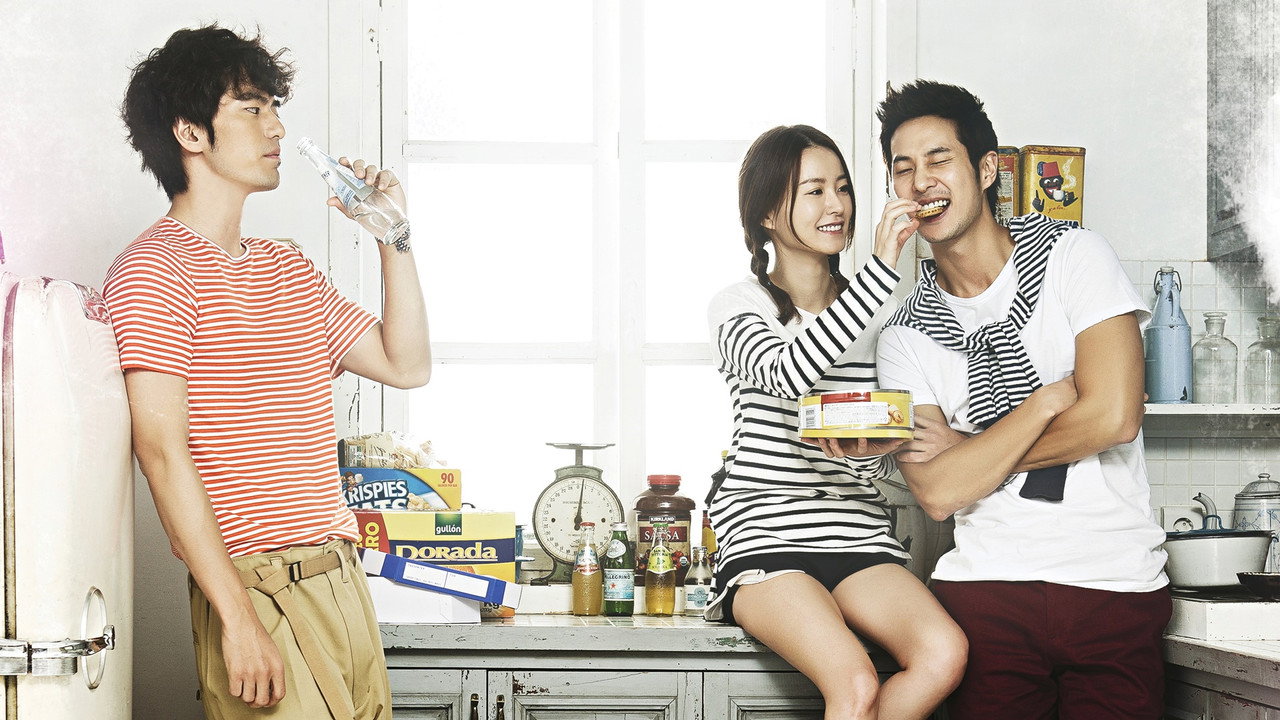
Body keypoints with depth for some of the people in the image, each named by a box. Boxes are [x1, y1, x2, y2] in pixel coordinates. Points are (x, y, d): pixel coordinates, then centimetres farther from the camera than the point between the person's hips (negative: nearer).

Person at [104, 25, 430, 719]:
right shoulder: (153, 271, -8)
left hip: (342, 579, 8)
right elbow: (164, 453, -15)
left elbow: (405, 364, 21)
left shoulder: (288, 268, 18)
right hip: (258, 588, -8)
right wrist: (239, 618, -20)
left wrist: (393, 237, 11)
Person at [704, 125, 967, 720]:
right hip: (765, 534, -4)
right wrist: (883, 268, -24)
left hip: (858, 534, 4)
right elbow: (788, 373, -22)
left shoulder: (876, 312, 15)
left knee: (944, 655, -26)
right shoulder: (739, 307, 2)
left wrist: (874, 447, -7)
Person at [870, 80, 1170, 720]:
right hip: (985, 589, 1)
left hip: (1114, 590, -1)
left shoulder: (1072, 255, 0)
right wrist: (1048, 399, -12)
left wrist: (969, 450, -3)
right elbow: (939, 492, -7)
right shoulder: (905, 335, 5)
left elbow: (1114, 418, -11)